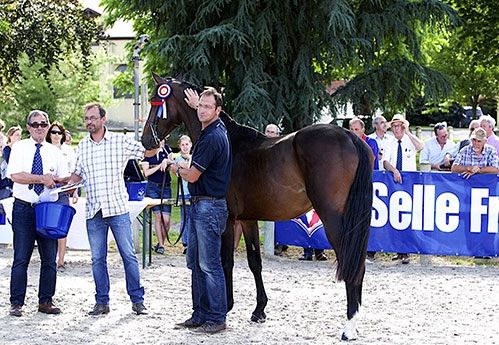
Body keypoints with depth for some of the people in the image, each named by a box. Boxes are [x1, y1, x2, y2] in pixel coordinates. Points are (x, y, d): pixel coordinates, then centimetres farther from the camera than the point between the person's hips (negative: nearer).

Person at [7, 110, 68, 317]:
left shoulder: (54, 152, 11)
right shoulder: (19, 148, 2)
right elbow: (15, 175, -12)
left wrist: (55, 180, -15)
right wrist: (42, 179, -18)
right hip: (24, 208, -3)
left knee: (49, 258, 4)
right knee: (21, 258, -3)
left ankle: (46, 301, 12)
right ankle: (16, 302, 2)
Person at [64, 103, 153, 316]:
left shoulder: (120, 141, 0)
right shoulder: (82, 146, 11)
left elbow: (147, 152, 4)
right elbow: (78, 173, 20)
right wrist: (67, 182, 2)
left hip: (118, 208, -3)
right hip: (93, 211, 3)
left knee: (128, 255, -1)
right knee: (97, 258, 5)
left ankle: (137, 300, 7)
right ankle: (102, 302, 14)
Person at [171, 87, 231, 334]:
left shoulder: (212, 138, -18)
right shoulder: (217, 129, 12)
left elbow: (193, 175, -16)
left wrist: (177, 169, 4)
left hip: (209, 207, -11)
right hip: (199, 205, 11)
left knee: (209, 265, -7)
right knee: (195, 263, 14)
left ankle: (217, 319, -2)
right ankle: (200, 315, 20)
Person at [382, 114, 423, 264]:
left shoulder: (410, 141, 4)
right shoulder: (389, 144, 10)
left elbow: (420, 147, -19)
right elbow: (385, 163, -3)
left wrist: (408, 133, -16)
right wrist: (394, 170, -22)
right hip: (393, 182, 3)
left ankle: (405, 253, -9)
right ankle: (399, 251, 7)